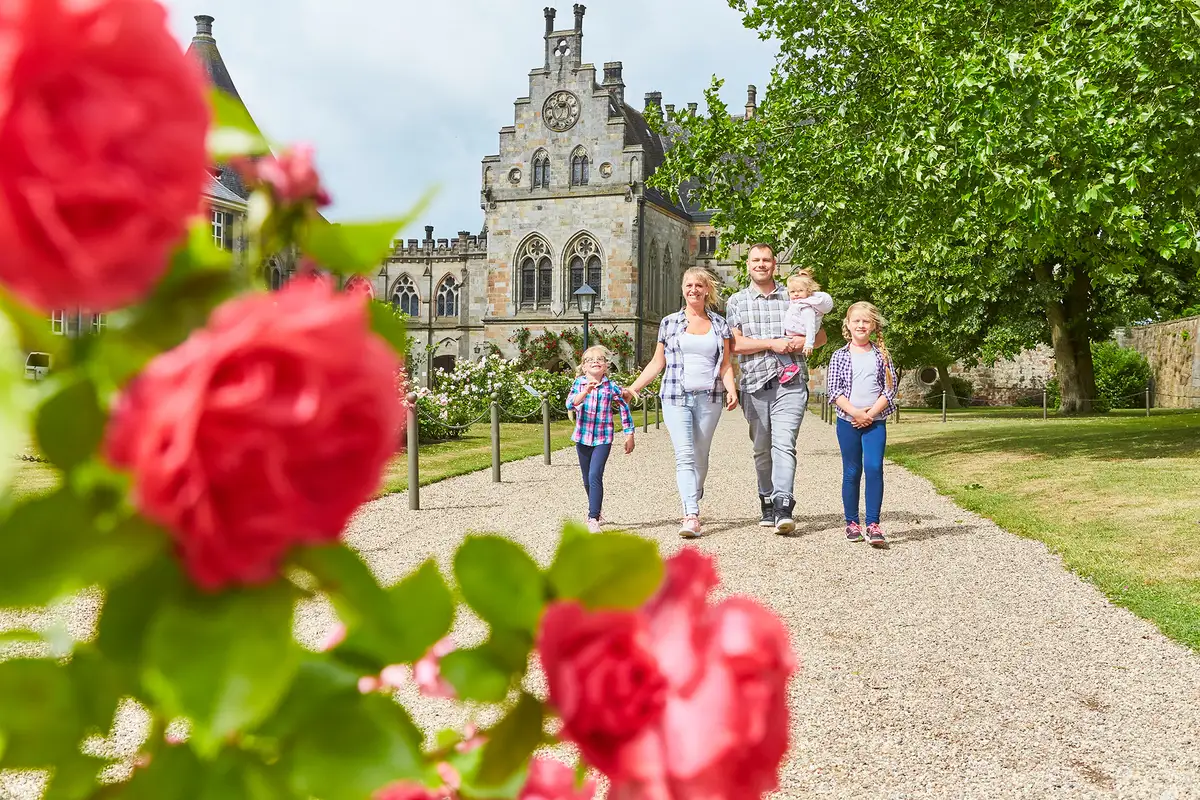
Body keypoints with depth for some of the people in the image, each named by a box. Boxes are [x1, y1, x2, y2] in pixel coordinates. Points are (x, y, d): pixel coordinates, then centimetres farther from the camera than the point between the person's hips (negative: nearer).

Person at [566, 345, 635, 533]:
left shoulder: (611, 387, -4)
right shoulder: (579, 384, -2)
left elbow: (624, 408, 7)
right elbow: (570, 404, -17)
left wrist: (629, 435, 7)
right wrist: (585, 392, -34)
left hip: (603, 438, -2)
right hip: (582, 438, 3)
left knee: (595, 476, -18)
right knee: (587, 480, 15)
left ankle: (593, 518, -17)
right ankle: (595, 512, 36)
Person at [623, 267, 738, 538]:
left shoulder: (720, 324, 11)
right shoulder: (669, 322, 10)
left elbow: (726, 364, 8)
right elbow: (657, 362, 13)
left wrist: (731, 390, -9)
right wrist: (633, 388, 5)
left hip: (709, 397, 1)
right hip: (676, 396, -1)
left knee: (700, 457, 6)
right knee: (684, 455, -13)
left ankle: (691, 508, 24)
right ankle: (692, 516, -21)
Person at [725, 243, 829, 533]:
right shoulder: (736, 302, 10)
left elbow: (821, 335, 15)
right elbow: (735, 344, -2)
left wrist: (803, 341, -7)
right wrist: (772, 343, -11)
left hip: (790, 382, -1)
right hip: (754, 383, 1)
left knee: (784, 444, -15)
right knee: (762, 449, 9)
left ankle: (783, 508, -21)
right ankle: (767, 503, 23)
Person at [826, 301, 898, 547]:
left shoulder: (881, 355, 6)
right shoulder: (840, 356, 4)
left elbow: (890, 389, 2)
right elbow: (834, 391, -1)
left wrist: (870, 413, -10)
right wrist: (855, 412, -13)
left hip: (875, 421, 0)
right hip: (847, 421, 0)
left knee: (874, 467, -14)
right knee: (852, 472, 6)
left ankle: (873, 525, -11)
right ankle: (852, 522, 15)